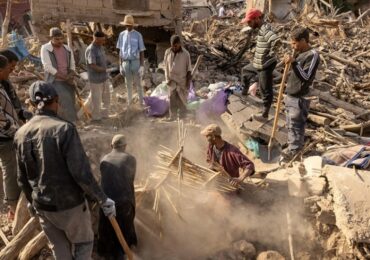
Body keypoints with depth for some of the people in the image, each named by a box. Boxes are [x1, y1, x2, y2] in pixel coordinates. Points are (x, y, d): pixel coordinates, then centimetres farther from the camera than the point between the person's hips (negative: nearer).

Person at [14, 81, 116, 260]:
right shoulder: (64, 129, -24)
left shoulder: (21, 134, -5)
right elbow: (81, 173, -26)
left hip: (43, 207, 5)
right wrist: (103, 200, -14)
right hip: (70, 205, -5)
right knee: (83, 242, 21)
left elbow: (23, 179, 6)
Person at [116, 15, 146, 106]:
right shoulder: (122, 35, 1)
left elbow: (141, 52, -6)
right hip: (126, 63, 3)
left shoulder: (138, 35, -8)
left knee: (138, 84, 8)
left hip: (136, 62, -2)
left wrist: (142, 66, -11)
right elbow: (120, 51, 6)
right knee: (128, 84, 15)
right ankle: (129, 102, 29)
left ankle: (141, 102, 21)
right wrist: (120, 65, 4)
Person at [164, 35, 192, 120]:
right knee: (172, 97, -4)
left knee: (182, 99, 4)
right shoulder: (167, 52, -2)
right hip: (172, 80, 2)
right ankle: (172, 116, 0)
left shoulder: (185, 54, -10)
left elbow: (189, 69, -6)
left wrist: (188, 82, -7)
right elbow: (166, 67, 6)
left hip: (182, 80, -2)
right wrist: (167, 79, 0)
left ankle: (182, 115, 16)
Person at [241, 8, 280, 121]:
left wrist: (270, 53, -27)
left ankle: (264, 114, 12)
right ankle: (244, 91, 53)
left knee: (265, 90, 1)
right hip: (259, 64, 10)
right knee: (246, 71, 31)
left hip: (265, 65, -10)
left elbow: (276, 40, -42)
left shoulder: (265, 30, -24)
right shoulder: (262, 28, 7)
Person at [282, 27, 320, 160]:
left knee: (296, 125, 0)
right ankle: (292, 146, 33)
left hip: (299, 98, -9)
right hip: (290, 95, 9)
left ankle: (294, 151, 12)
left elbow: (306, 77, -26)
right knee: (290, 124, 18)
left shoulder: (312, 55, -18)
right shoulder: (299, 53, 10)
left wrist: (293, 63, -31)